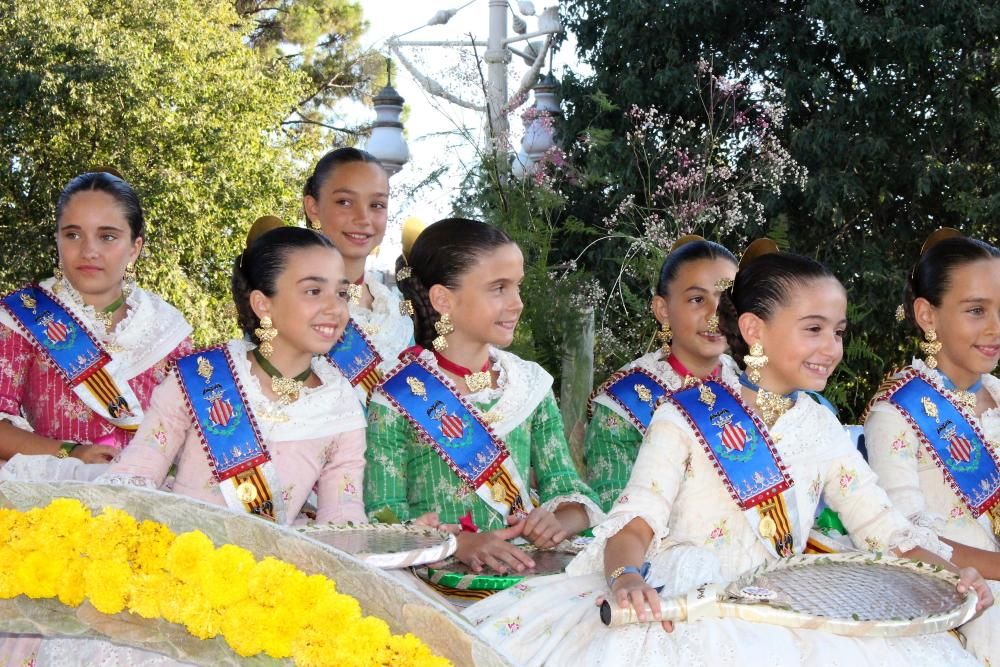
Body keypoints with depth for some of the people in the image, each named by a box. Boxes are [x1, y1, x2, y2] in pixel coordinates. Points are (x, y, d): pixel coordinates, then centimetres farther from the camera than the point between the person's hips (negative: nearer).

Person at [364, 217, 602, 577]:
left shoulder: (531, 384, 14)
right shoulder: (399, 397, -1)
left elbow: (567, 490, 14)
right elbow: (383, 514, -6)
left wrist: (560, 522, -10)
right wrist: (460, 543, -23)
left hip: (525, 573, 5)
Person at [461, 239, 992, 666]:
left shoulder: (821, 428, 15)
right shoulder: (687, 416, 1)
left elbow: (883, 526, 13)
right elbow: (635, 523, -7)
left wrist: (945, 573, -8)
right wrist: (628, 574, -31)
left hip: (778, 611, 4)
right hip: (678, 605, -4)